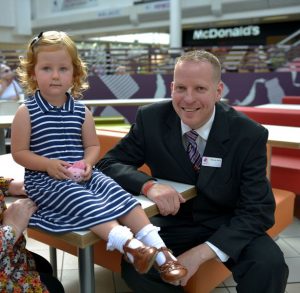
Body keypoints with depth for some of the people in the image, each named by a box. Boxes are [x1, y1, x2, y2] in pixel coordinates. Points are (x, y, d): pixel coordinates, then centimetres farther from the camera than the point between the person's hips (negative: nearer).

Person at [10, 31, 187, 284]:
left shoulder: (81, 112, 5)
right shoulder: (26, 112, -5)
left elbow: (93, 145, 12)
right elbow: (19, 152, -4)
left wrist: (88, 162, -10)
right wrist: (49, 165, -19)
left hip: (82, 174, 4)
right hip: (44, 179, -3)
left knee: (120, 194, -19)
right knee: (82, 200, -32)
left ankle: (158, 249, -24)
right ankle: (127, 244, -46)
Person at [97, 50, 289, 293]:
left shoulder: (249, 135, -17)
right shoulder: (151, 119, -13)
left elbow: (257, 210, -17)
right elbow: (108, 164, -10)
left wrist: (201, 253, -30)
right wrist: (148, 185, -32)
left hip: (229, 226, -1)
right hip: (172, 222, 1)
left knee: (270, 265, -28)